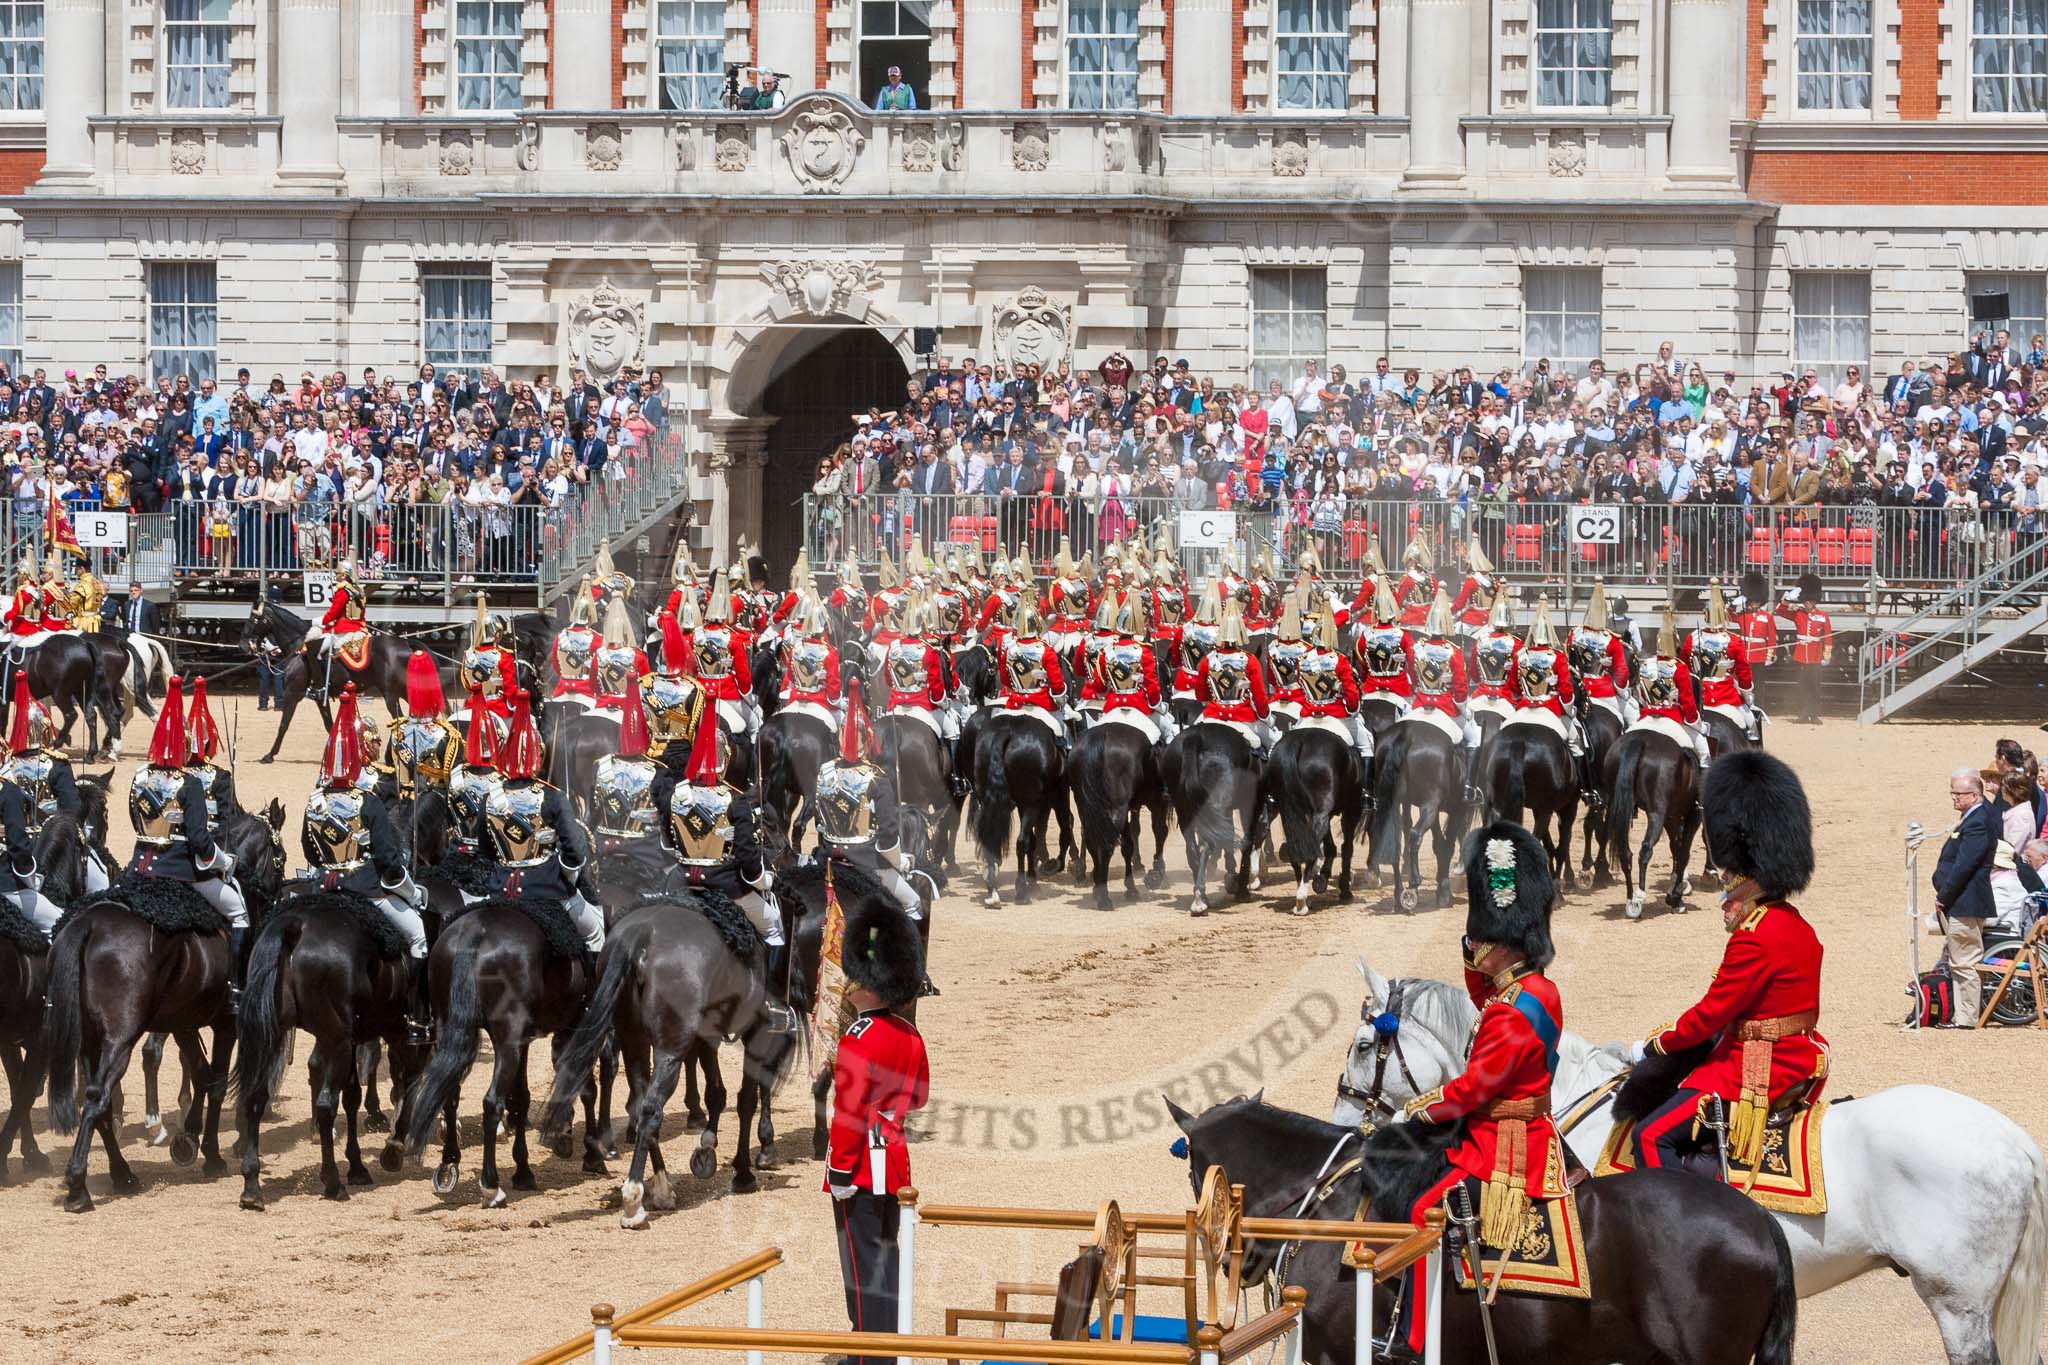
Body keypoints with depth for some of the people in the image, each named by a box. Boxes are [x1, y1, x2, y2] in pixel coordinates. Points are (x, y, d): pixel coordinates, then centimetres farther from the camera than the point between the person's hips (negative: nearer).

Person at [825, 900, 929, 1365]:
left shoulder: (860, 1037, -19)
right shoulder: (910, 1035, 7)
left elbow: (849, 1111, -20)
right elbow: (919, 1095, 19)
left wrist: (840, 1171, -18)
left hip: (862, 1164, -9)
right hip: (895, 1158, 9)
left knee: (863, 1262, -4)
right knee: (884, 1255, 16)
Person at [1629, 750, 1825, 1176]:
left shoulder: (1755, 939, -21)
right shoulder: (1799, 928, 10)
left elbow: (1711, 1014, -16)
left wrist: (1652, 1046, -4)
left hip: (1760, 1073, -11)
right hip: (1795, 1057, 11)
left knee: (1653, 1138, -13)